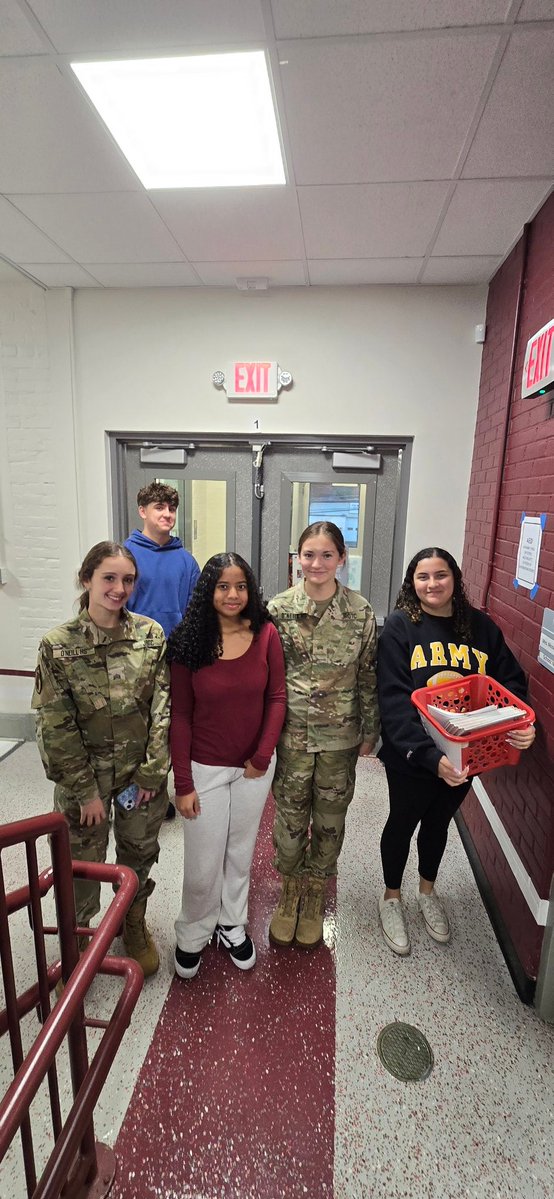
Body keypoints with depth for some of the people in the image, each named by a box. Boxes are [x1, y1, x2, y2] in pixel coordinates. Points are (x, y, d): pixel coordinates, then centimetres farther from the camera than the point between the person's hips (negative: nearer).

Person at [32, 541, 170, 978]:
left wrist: (152, 772, -8)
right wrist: (86, 790, -9)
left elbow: (163, 708, -7)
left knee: (140, 855, 20)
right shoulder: (58, 645, -13)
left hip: (143, 774, 2)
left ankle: (135, 925, 49)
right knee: (82, 865, 15)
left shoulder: (151, 634, -9)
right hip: (83, 778, -1)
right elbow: (55, 727, -11)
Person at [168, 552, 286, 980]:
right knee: (203, 864, 12)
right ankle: (192, 935, 41)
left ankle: (232, 924, 47)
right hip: (205, 768, -1)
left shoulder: (266, 635, -11)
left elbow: (277, 698, -5)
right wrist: (183, 783, -9)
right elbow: (180, 716, -10)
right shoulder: (189, 642, -14)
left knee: (241, 853, 22)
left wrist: (262, 757, -10)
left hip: (255, 767, 2)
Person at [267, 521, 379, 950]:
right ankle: (290, 891, 42)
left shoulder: (361, 612, -7)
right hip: (290, 733, 0)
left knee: (330, 819, 16)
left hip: (340, 737, 1)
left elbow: (368, 677, 0)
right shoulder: (278, 609, -8)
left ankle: (315, 894, 42)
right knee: (289, 817, 14)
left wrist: (369, 731, 4)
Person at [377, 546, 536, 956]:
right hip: (411, 756, -3)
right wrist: (429, 756, -32)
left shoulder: (482, 627, -5)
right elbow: (394, 701, -23)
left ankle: (428, 890, 53)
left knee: (439, 821, 25)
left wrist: (523, 725, -24)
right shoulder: (400, 627, -17)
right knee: (403, 822, 17)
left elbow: (512, 681, -4)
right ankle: (392, 897, 45)